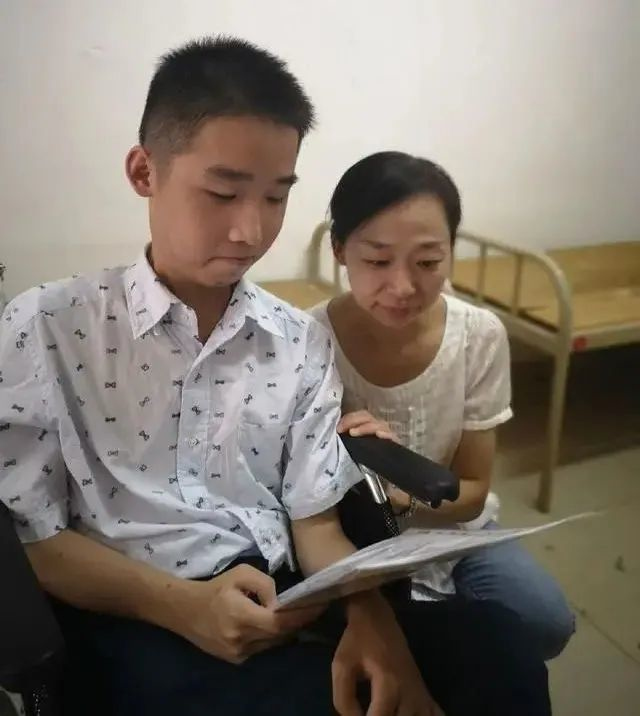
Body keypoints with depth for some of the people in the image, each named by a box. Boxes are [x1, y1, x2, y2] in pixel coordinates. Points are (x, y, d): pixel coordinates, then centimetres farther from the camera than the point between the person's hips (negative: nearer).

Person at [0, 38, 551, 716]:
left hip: (284, 602, 5)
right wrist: (183, 603, -19)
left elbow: (315, 521, 5)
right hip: (134, 623, -4)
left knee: (491, 646, -19)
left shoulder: (303, 343, 5)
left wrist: (368, 614, -17)